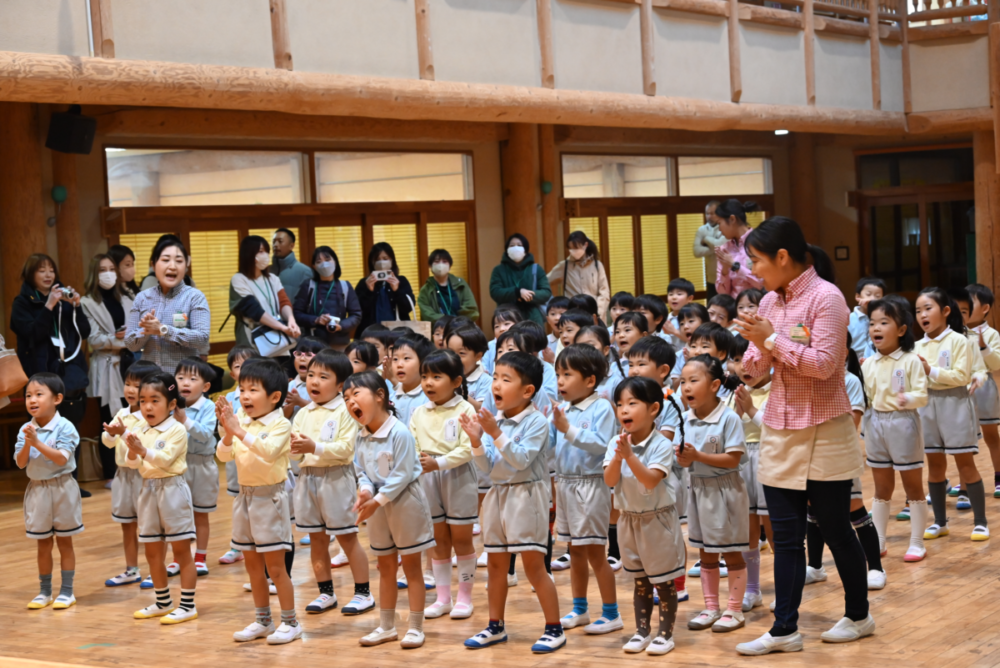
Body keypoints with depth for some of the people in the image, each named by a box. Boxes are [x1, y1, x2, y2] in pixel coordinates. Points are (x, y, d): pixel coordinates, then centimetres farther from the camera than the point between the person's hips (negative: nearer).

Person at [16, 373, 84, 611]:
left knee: (64, 542, 5)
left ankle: (67, 591, 12)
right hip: (37, 490, 4)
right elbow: (20, 463, -3)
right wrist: (27, 444, -20)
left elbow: (62, 459, -22)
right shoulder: (25, 430, 0)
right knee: (43, 544, 12)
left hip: (61, 488, -4)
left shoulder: (64, 427, -13)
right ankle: (44, 591, 21)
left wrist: (38, 442, -28)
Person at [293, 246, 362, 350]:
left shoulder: (345, 286, 10)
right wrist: (316, 320, -12)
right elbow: (296, 314, 5)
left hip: (341, 345, 1)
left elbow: (356, 315, 8)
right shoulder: (308, 285, 7)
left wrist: (341, 326, -11)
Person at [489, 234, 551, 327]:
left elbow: (547, 293, 4)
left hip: (533, 320, 1)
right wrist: (517, 292, -19)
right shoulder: (499, 270, 9)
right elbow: (495, 292, -4)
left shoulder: (536, 269, 11)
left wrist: (530, 296, -17)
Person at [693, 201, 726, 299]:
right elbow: (697, 251, -7)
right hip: (711, 279, 5)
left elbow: (721, 245, -24)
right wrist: (714, 249, -16)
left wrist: (706, 239, -7)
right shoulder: (702, 230, 5)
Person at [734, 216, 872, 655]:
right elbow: (756, 368, 9)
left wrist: (772, 340, -18)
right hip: (780, 433, 6)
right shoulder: (770, 301, 7)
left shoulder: (826, 297, -12)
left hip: (823, 434, -6)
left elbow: (824, 364, -19)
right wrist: (754, 344, -11)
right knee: (785, 536, 5)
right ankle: (784, 630, 8)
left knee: (835, 528, 6)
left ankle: (858, 615, 24)